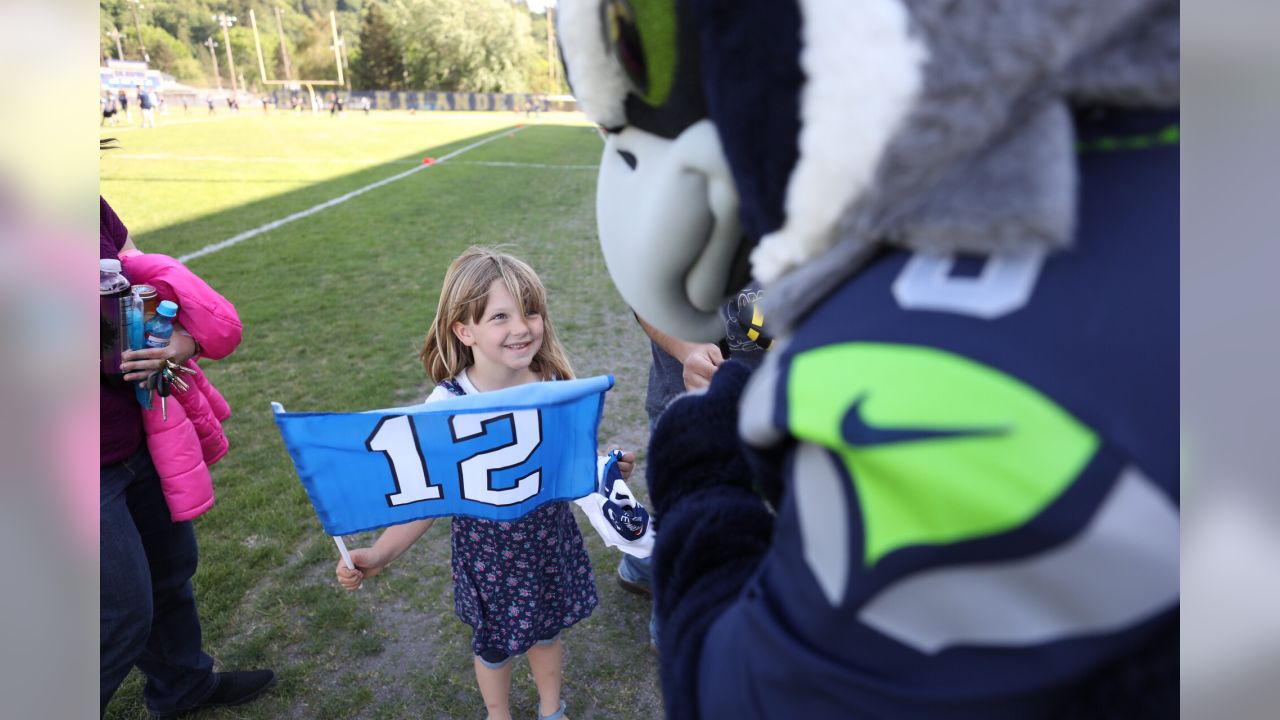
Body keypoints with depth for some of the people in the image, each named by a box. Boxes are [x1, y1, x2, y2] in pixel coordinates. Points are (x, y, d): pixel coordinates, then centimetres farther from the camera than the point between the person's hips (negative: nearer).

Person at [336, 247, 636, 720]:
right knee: (494, 644, 21)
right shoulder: (446, 406, -25)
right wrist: (379, 555, -26)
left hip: (551, 540, 3)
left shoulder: (556, 383, -16)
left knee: (547, 627, 25)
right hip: (489, 554, -2)